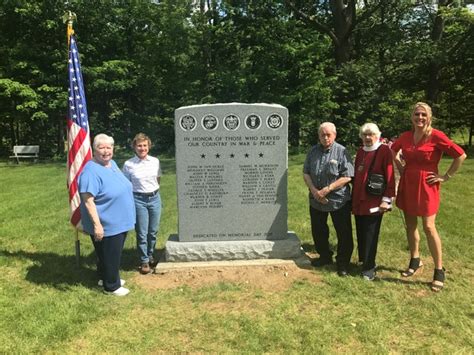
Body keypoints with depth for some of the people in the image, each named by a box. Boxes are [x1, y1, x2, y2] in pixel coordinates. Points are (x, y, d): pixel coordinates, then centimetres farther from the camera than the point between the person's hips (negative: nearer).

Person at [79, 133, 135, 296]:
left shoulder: (112, 163, 6)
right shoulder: (91, 171, -23)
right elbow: (88, 201, -25)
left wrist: (126, 217, 23)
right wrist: (97, 225, -27)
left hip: (119, 223, 9)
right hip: (106, 226, -9)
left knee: (114, 254, 23)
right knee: (109, 256, 7)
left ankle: (106, 278, 42)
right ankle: (111, 286, 25)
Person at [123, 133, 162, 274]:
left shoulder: (155, 161, 2)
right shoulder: (128, 164, -7)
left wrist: (153, 190, 11)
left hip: (155, 198, 3)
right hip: (138, 200, -3)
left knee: (153, 231, 11)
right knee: (142, 233, 3)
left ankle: (150, 256, 30)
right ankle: (144, 261, 17)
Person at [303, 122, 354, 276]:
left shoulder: (341, 152, -10)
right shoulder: (313, 151, 5)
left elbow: (347, 177, -15)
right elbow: (306, 172, 5)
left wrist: (327, 189, -20)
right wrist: (314, 190, -10)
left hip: (339, 200, -4)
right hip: (316, 200, 5)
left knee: (344, 234, 3)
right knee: (318, 231, 16)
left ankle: (343, 263, 20)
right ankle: (325, 256, 37)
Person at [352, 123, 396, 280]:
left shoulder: (384, 150, -7)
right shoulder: (360, 151, 13)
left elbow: (390, 176, -11)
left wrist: (386, 199, -15)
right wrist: (353, 197, 16)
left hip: (374, 201, -6)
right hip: (358, 200, 6)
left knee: (370, 234, 0)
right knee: (361, 233, 13)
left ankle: (369, 267, 11)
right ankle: (364, 261, 28)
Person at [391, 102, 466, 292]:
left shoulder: (436, 136, -13)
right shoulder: (406, 136, 3)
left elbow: (460, 155, -13)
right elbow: (393, 150, 24)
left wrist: (446, 177, -10)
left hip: (426, 186, -5)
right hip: (407, 184, 5)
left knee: (428, 227, -5)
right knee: (410, 225, 12)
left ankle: (439, 271, 9)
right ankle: (415, 261, 31)